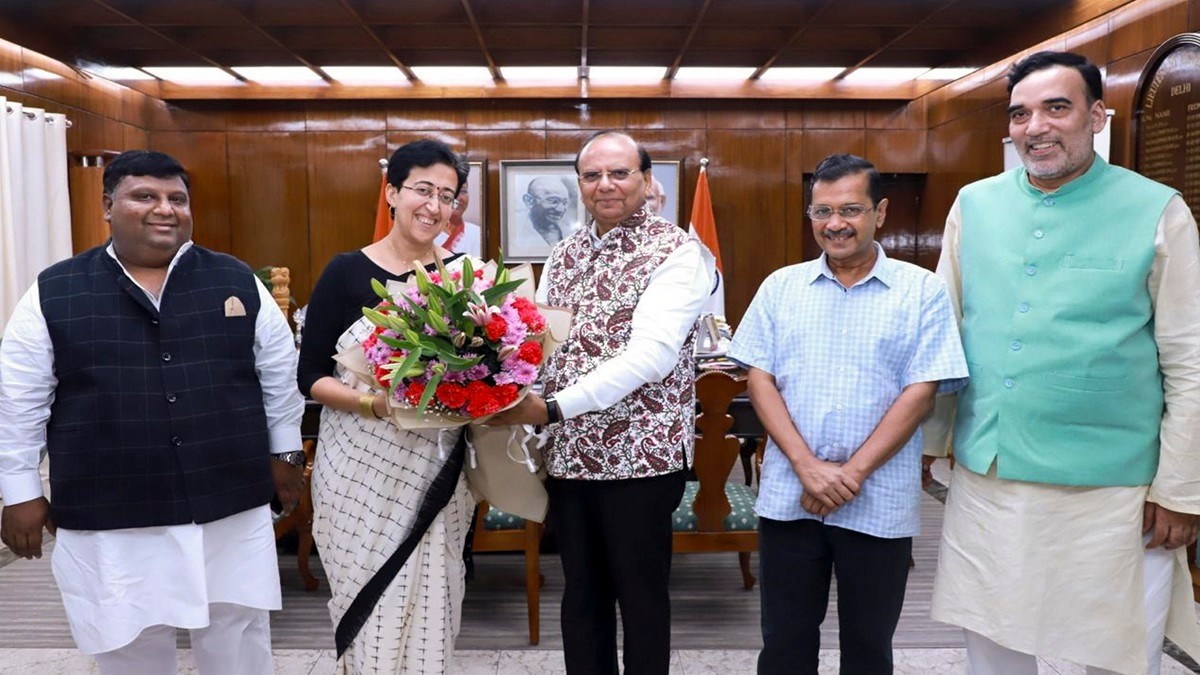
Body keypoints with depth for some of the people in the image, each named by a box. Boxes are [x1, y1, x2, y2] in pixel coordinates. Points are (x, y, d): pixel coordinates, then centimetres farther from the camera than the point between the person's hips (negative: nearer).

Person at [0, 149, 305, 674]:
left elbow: (280, 374, 9)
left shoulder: (238, 282, 1)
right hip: (109, 522, -1)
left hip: (232, 509, 1)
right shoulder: (53, 293, -2)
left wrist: (285, 453, 11)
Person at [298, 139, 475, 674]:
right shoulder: (346, 272, -4)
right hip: (361, 467, -2)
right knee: (367, 604, 7)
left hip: (438, 470, 2)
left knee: (430, 601, 9)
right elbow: (311, 377, -3)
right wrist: (369, 402, -19)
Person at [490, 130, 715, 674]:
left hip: (640, 454, -6)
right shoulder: (564, 255, 11)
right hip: (567, 452, 6)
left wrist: (551, 408, -25)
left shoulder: (676, 253, -10)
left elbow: (650, 357, -22)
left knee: (640, 597, 10)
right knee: (581, 594, 18)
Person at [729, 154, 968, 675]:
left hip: (880, 505, -1)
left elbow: (921, 392, -6)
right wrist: (807, 466, -11)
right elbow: (759, 379, 1)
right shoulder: (781, 286, 6)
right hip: (788, 498, 2)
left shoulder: (922, 291, -1)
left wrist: (852, 473, -13)